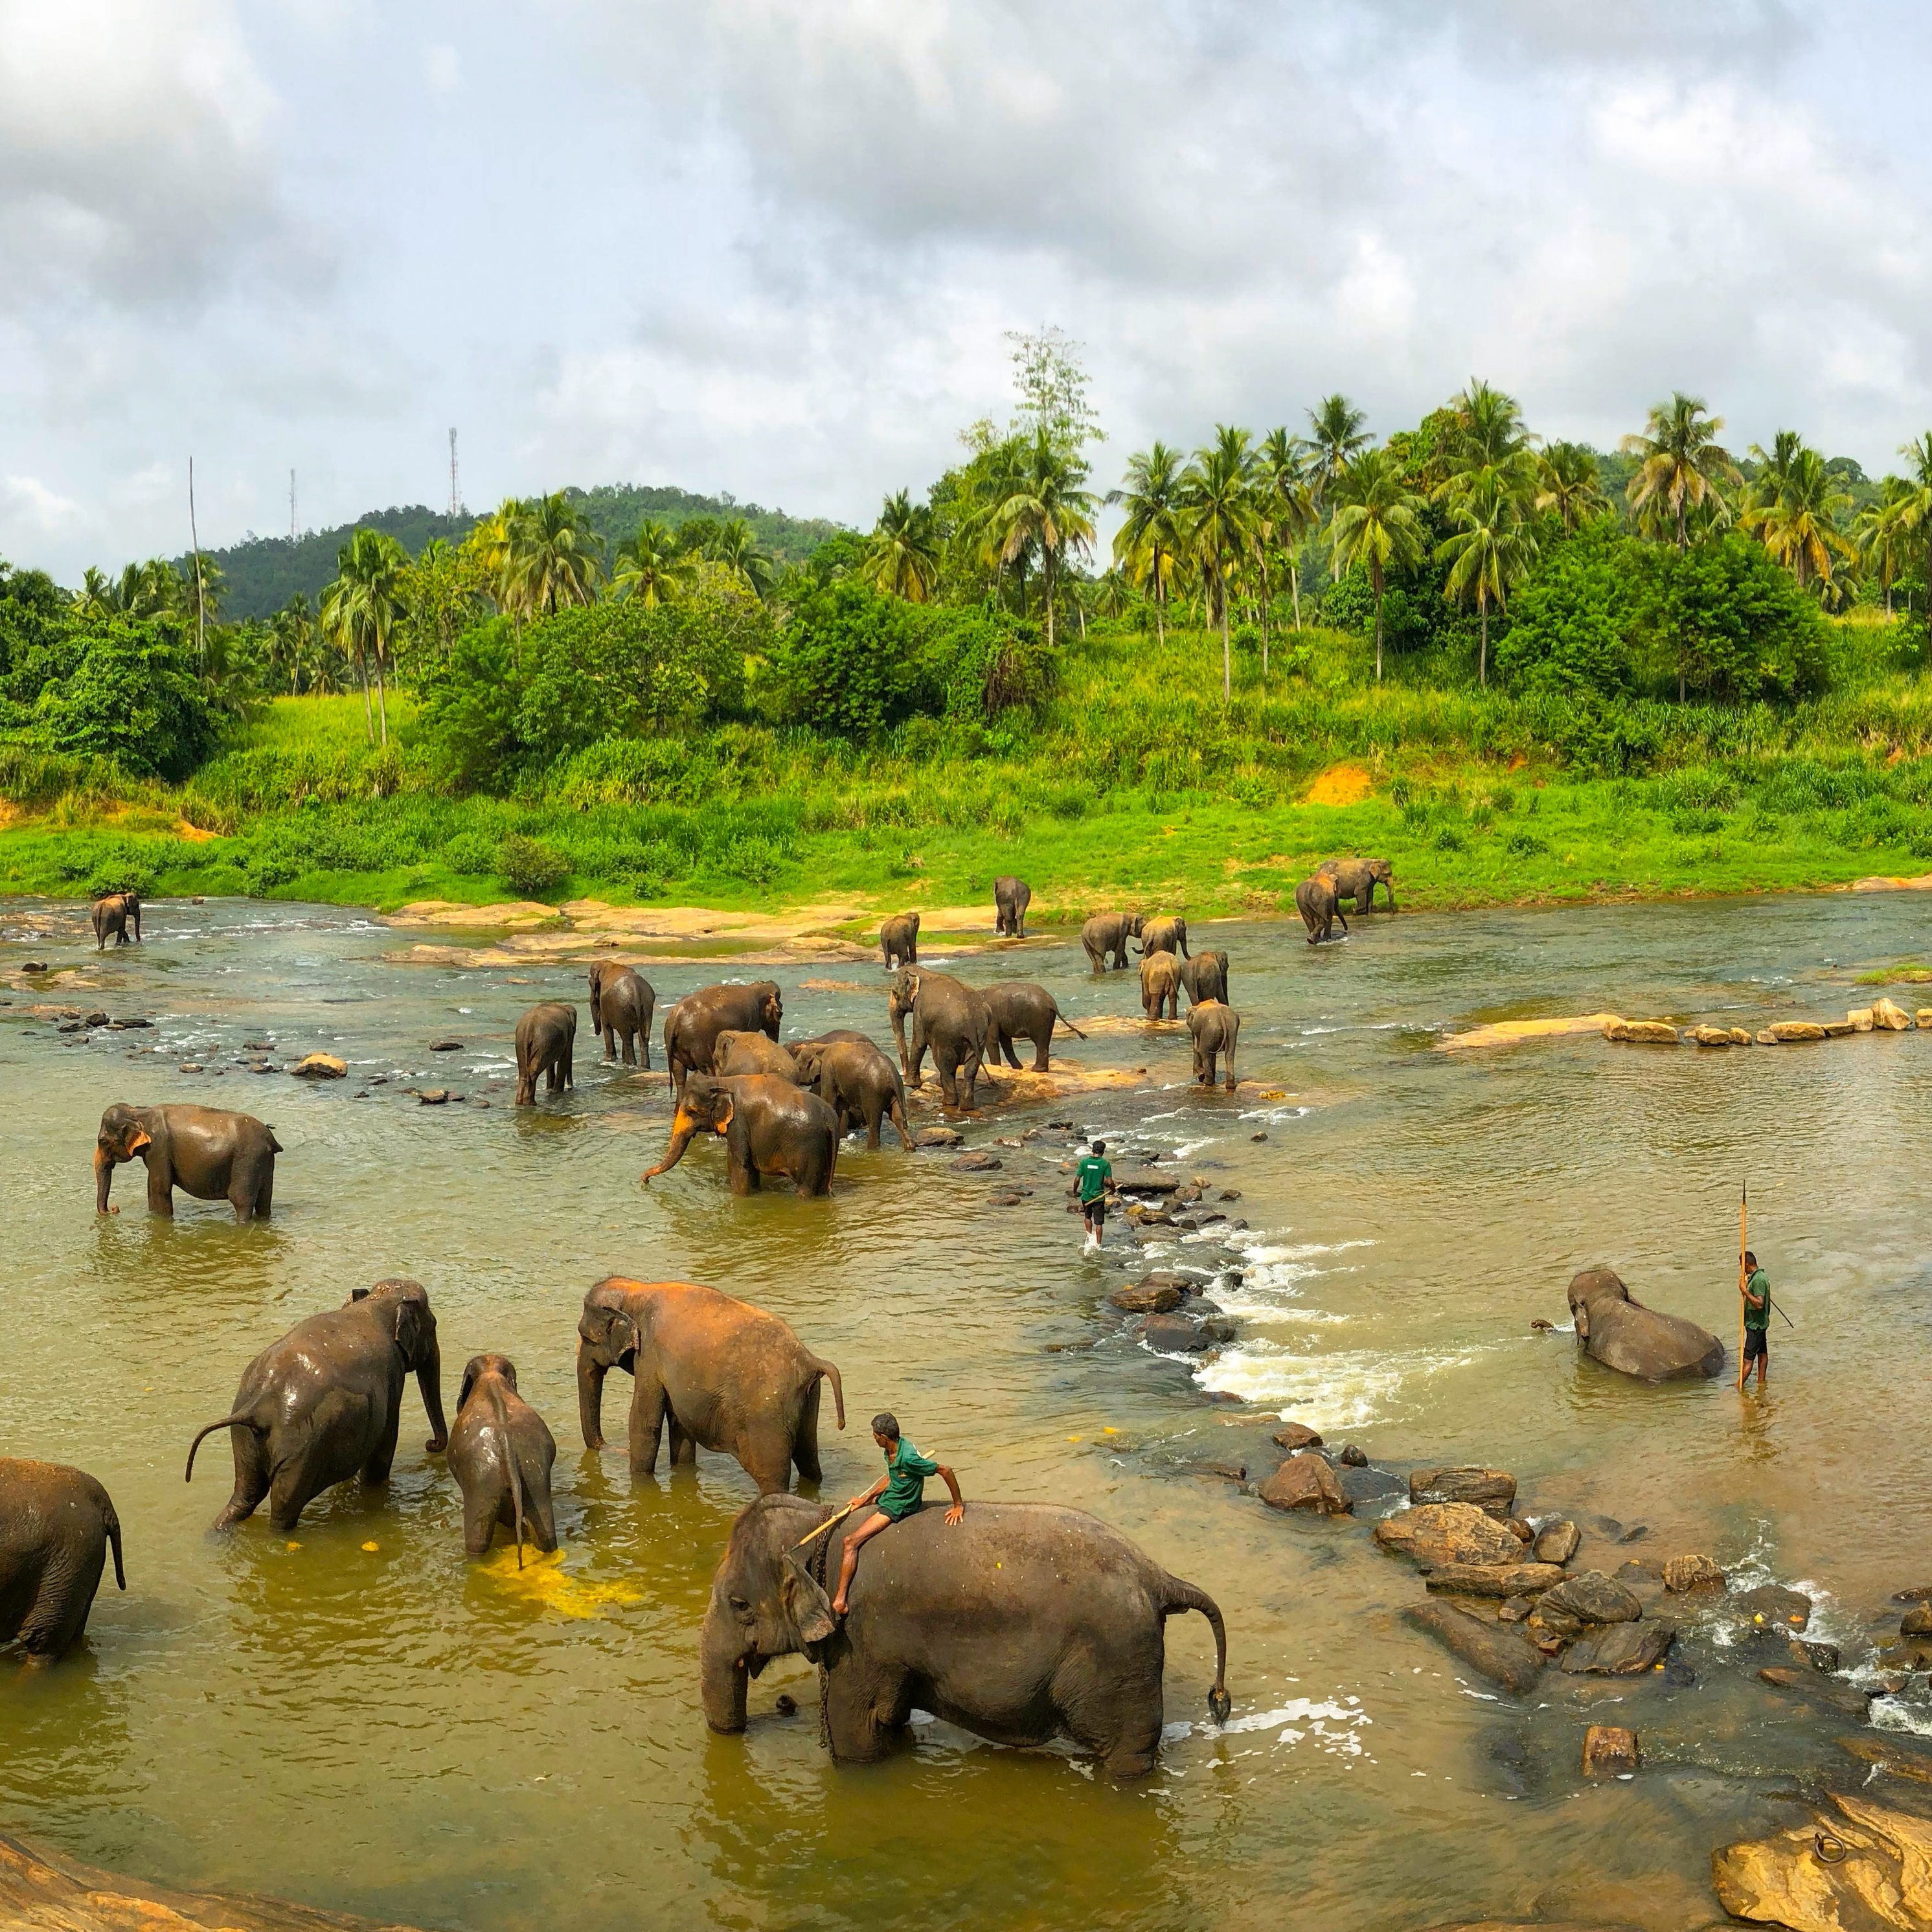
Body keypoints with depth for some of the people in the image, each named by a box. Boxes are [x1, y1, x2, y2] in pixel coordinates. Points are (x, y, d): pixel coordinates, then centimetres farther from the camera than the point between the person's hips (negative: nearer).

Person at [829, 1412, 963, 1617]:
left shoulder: (908, 1458, -33)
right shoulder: (892, 1449, -7)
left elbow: (945, 1471, -27)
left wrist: (958, 1505, -18)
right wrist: (865, 1498, 6)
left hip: (897, 1507, -9)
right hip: (889, 1494, 9)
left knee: (851, 1542, -15)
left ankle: (840, 1601, -16)